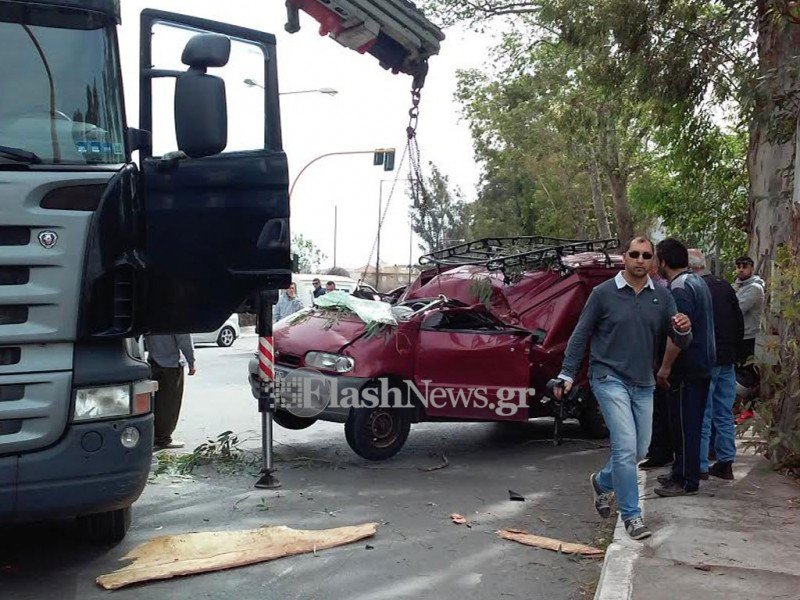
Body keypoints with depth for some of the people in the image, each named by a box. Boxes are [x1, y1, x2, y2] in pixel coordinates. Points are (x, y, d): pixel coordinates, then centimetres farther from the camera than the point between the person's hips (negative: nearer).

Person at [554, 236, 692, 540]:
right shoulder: (603, 293, -5)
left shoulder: (661, 296, 4)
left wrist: (684, 330, -19)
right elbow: (580, 335, 0)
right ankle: (631, 515, 1)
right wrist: (567, 374, -6)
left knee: (639, 450, 13)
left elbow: (680, 341, 5)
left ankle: (603, 481, 40)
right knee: (626, 447, -12)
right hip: (610, 378, -5)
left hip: (643, 383, 5)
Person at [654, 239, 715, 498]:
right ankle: (681, 473, 27)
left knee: (684, 425, -4)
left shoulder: (679, 289, -18)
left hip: (686, 369, -10)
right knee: (690, 424, 16)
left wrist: (665, 367, -21)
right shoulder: (697, 281, 16)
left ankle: (686, 481, 1)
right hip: (702, 365, 10)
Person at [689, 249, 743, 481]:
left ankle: (699, 466, 3)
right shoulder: (724, 286, 8)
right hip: (727, 359, 7)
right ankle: (725, 463, 20)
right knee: (725, 414, 13)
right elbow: (739, 322, 14)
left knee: (702, 415, -1)